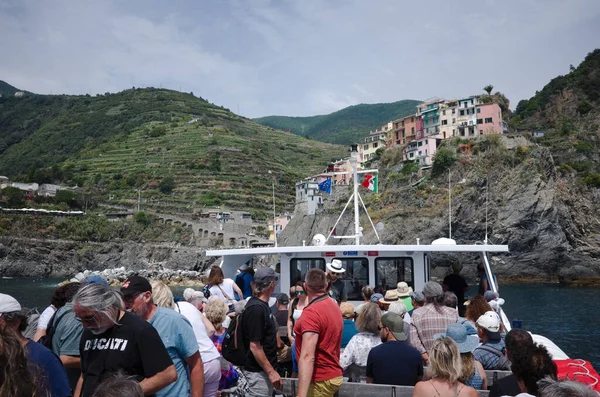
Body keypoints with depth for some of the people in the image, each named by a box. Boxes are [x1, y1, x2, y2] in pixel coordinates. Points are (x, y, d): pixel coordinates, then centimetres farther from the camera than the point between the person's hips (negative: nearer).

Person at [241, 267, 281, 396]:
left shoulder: (262, 304, 7)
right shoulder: (256, 309, -23)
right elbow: (255, 346, -24)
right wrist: (271, 371, -22)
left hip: (264, 369, 10)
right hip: (259, 371, -9)